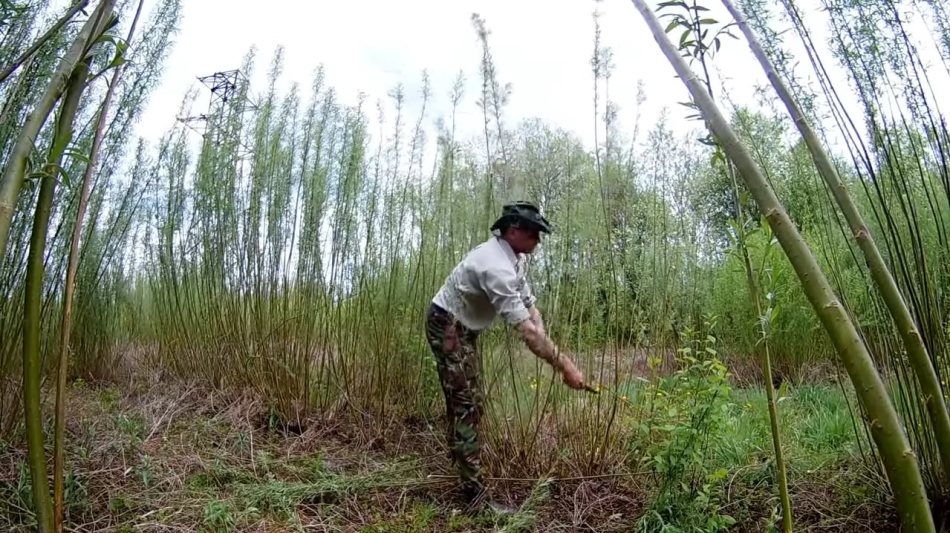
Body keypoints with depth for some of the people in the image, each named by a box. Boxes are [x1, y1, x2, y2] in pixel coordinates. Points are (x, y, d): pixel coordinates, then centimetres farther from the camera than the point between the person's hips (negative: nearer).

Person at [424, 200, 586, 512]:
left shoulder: (513, 258, 0)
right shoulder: (496, 266, -33)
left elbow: (529, 305, 1)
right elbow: (525, 330, -35)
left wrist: (546, 346, -14)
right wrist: (564, 366, -31)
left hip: (465, 328, 10)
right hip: (447, 327, -10)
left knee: (466, 402, 21)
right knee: (466, 405, -10)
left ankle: (461, 463, 41)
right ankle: (475, 495, -5)